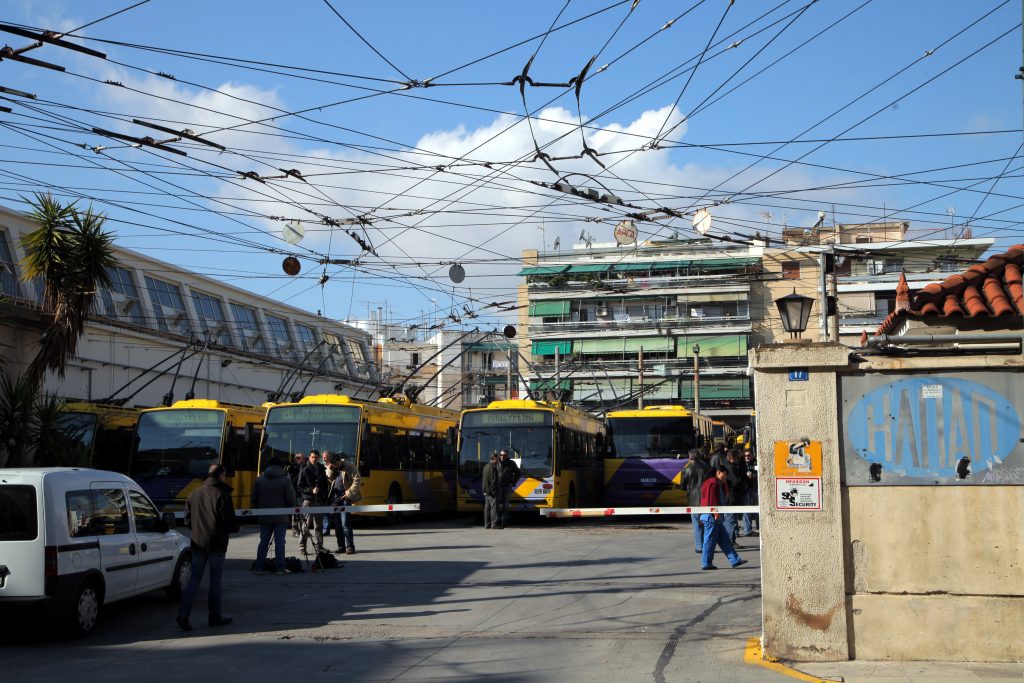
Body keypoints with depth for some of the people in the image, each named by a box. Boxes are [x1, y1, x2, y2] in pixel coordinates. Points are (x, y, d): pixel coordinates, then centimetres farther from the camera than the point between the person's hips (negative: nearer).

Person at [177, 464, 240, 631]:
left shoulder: (194, 494, 6)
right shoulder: (222, 495, -11)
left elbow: (187, 521, 9)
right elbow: (230, 522, -14)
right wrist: (235, 527, 7)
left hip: (198, 543, 5)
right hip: (217, 544, -4)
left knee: (194, 579, 7)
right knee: (215, 581, 6)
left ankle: (184, 612, -7)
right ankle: (215, 616, 12)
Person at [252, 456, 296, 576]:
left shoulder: (259, 480, 3)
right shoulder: (285, 480, -7)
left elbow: (254, 499, 6)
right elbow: (291, 499, -9)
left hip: (264, 517, 3)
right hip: (281, 517, -3)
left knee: (263, 541, 9)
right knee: (279, 541, 1)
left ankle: (259, 568, 8)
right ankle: (279, 568, 0)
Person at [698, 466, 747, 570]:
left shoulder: (719, 484, 22)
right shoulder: (713, 483, -12)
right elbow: (712, 500, -19)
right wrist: (716, 513, -21)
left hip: (714, 516, 11)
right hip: (712, 516, -11)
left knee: (724, 539, 10)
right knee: (710, 540, -5)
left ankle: (735, 560, 11)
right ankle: (706, 563, -1)